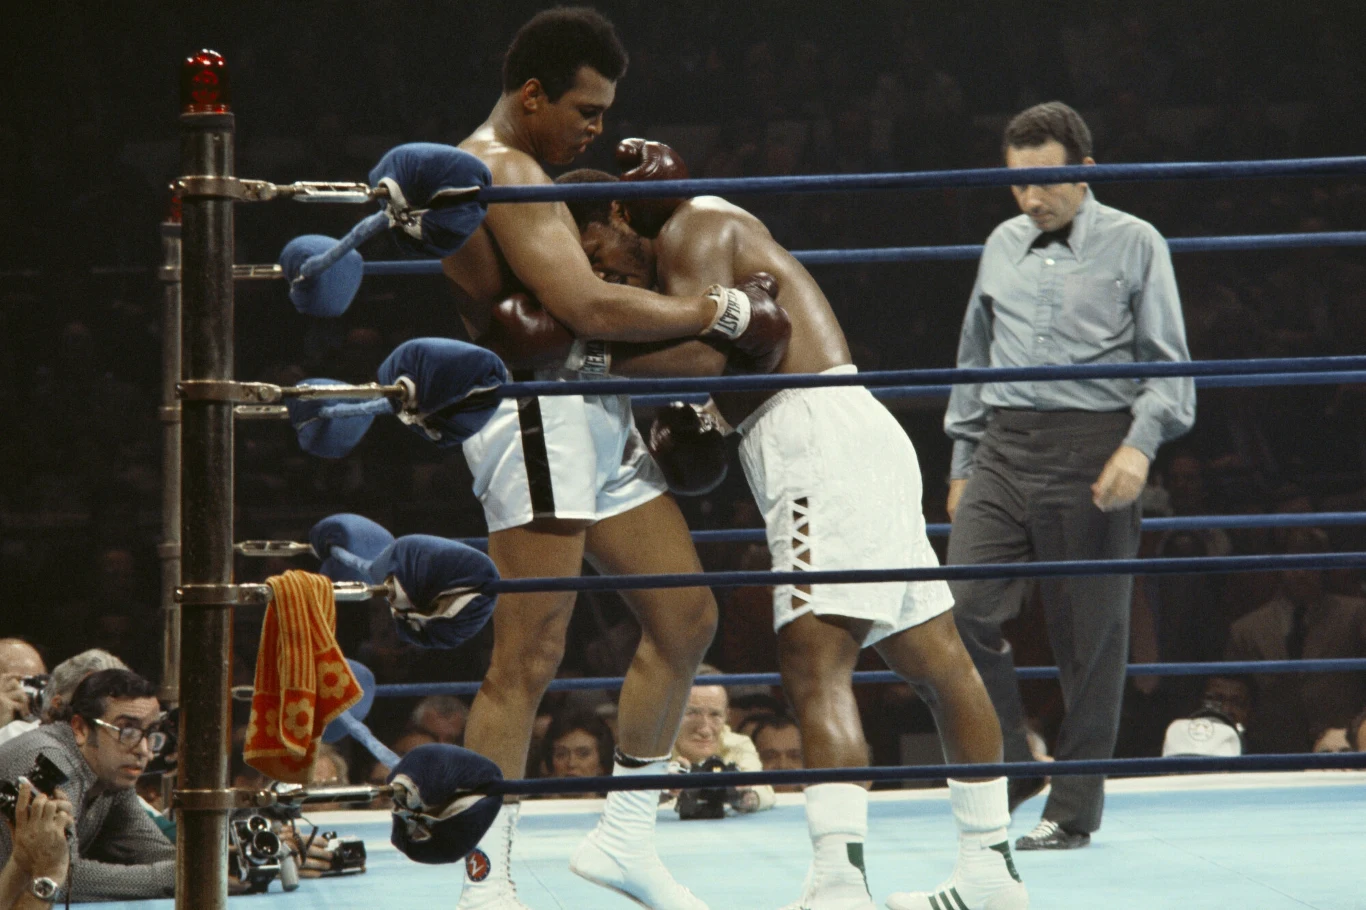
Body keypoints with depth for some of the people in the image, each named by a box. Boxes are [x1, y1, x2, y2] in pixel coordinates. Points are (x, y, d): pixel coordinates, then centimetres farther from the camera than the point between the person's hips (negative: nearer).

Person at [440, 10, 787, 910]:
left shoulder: (518, 171, 20)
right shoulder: (502, 172, -13)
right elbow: (587, 308, -22)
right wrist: (718, 312, -13)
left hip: (595, 416, 11)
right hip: (538, 417, -11)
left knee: (686, 617, 11)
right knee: (529, 658, -12)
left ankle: (626, 837, 19)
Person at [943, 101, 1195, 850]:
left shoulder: (1134, 245, 3)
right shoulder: (1002, 246, 17)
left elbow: (1168, 362, 1)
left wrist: (1141, 444, -14)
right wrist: (962, 462, 23)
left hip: (1090, 450, -4)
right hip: (1004, 449, 4)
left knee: (1088, 634, -1)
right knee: (962, 608, -11)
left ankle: (1073, 808, 9)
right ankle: (1010, 765, 7)